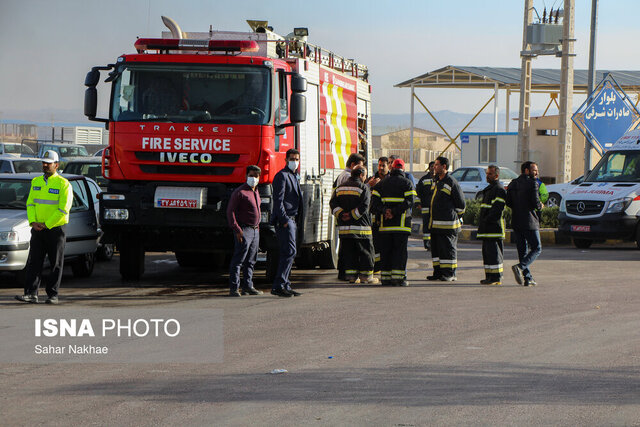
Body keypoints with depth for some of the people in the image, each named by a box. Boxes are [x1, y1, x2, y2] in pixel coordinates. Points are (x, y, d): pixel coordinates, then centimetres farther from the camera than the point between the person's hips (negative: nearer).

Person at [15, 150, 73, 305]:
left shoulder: (63, 184, -6)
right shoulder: (36, 182, 12)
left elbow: (63, 210, -11)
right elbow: (30, 203, 11)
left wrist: (46, 224, -14)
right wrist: (33, 222, -5)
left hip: (55, 229, -5)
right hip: (38, 229, 5)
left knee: (56, 264, 2)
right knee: (33, 262, -1)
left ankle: (53, 295, 6)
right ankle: (31, 293, -2)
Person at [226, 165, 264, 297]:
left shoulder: (256, 192, 17)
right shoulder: (240, 192, -9)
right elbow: (230, 211, -13)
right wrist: (237, 230, -18)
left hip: (255, 230, 9)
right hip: (244, 230, -9)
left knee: (251, 261, 11)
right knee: (238, 260, -9)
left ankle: (248, 286, 17)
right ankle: (233, 288, -9)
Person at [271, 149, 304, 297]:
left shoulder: (294, 177, 22)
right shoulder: (282, 175, -7)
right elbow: (278, 200, -14)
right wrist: (284, 220, -20)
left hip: (292, 220, 10)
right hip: (284, 220, -10)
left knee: (287, 254, 9)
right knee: (289, 252, -15)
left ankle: (285, 286, 11)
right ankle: (278, 285, -17)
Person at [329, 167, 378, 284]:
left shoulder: (340, 188, 13)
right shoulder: (363, 188, -4)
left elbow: (333, 204, 4)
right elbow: (364, 206, -15)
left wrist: (341, 215, -4)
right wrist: (352, 215, -11)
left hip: (344, 226, 5)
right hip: (360, 226, -5)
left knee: (349, 252, 10)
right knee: (365, 252, 4)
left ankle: (351, 275, 8)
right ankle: (366, 275, 4)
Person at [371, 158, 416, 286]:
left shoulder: (381, 184, 12)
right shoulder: (407, 183, 0)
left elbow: (374, 203, 2)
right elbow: (409, 202, -13)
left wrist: (384, 211, -9)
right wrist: (394, 212, -14)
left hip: (385, 223, 3)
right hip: (401, 223, -3)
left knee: (385, 251, 7)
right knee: (400, 250, -1)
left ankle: (385, 277, 7)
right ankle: (398, 277, -7)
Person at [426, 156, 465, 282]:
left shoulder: (452, 182, -10)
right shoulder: (436, 182, 16)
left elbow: (460, 203, -7)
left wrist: (455, 218, -2)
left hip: (447, 224, -8)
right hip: (435, 223, 8)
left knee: (448, 248, -5)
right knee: (436, 248, 9)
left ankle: (450, 274, -1)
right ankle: (438, 272, 15)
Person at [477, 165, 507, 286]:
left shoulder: (499, 190, -11)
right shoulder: (489, 189, 22)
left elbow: (497, 209, -20)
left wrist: (487, 220, -21)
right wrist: (481, 221, 17)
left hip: (494, 228, -10)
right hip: (487, 230, 10)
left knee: (493, 253, -10)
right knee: (487, 252, 11)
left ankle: (496, 278, -9)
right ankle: (489, 276, 15)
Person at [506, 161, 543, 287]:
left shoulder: (512, 184, 11)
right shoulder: (532, 183, -10)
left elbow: (508, 202, 9)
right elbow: (535, 202, -17)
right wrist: (539, 206, 4)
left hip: (516, 222, 7)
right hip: (529, 222, -7)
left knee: (522, 250, 10)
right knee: (536, 249, 1)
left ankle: (528, 278, 7)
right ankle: (520, 267, -20)